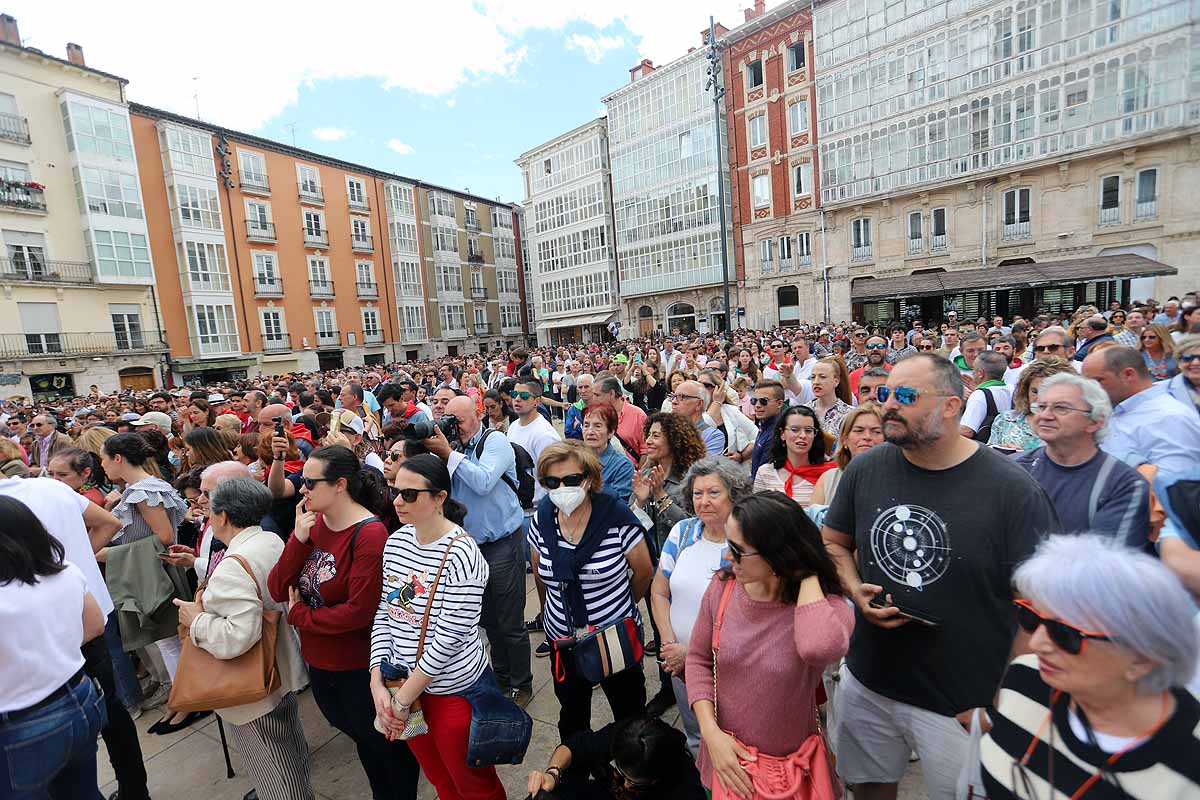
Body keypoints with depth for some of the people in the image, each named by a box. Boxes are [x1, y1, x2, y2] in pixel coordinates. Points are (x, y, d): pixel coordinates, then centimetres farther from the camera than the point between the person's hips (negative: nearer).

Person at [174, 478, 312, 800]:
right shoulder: (273, 541, -3)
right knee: (291, 747, 29)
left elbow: (236, 636, -35)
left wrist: (196, 620, -19)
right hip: (284, 671, 9)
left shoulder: (233, 567, -29)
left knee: (272, 770, 12)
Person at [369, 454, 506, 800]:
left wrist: (402, 700, -15)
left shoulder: (461, 556, -25)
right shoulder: (395, 542, -4)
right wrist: (377, 683, -5)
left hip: (454, 691, -6)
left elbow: (448, 640, -23)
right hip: (401, 683, 6)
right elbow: (383, 614, 2)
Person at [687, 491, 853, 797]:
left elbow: (819, 647, -47)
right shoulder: (723, 586, -13)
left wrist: (807, 575, -33)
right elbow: (699, 659, -2)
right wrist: (712, 732, -13)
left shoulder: (828, 607, -22)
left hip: (789, 765, -2)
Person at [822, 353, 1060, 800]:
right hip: (867, 683, 4)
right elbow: (833, 542, 7)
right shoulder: (865, 470, -6)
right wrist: (856, 591, -11)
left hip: (965, 703, -3)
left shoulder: (1012, 490, -17)